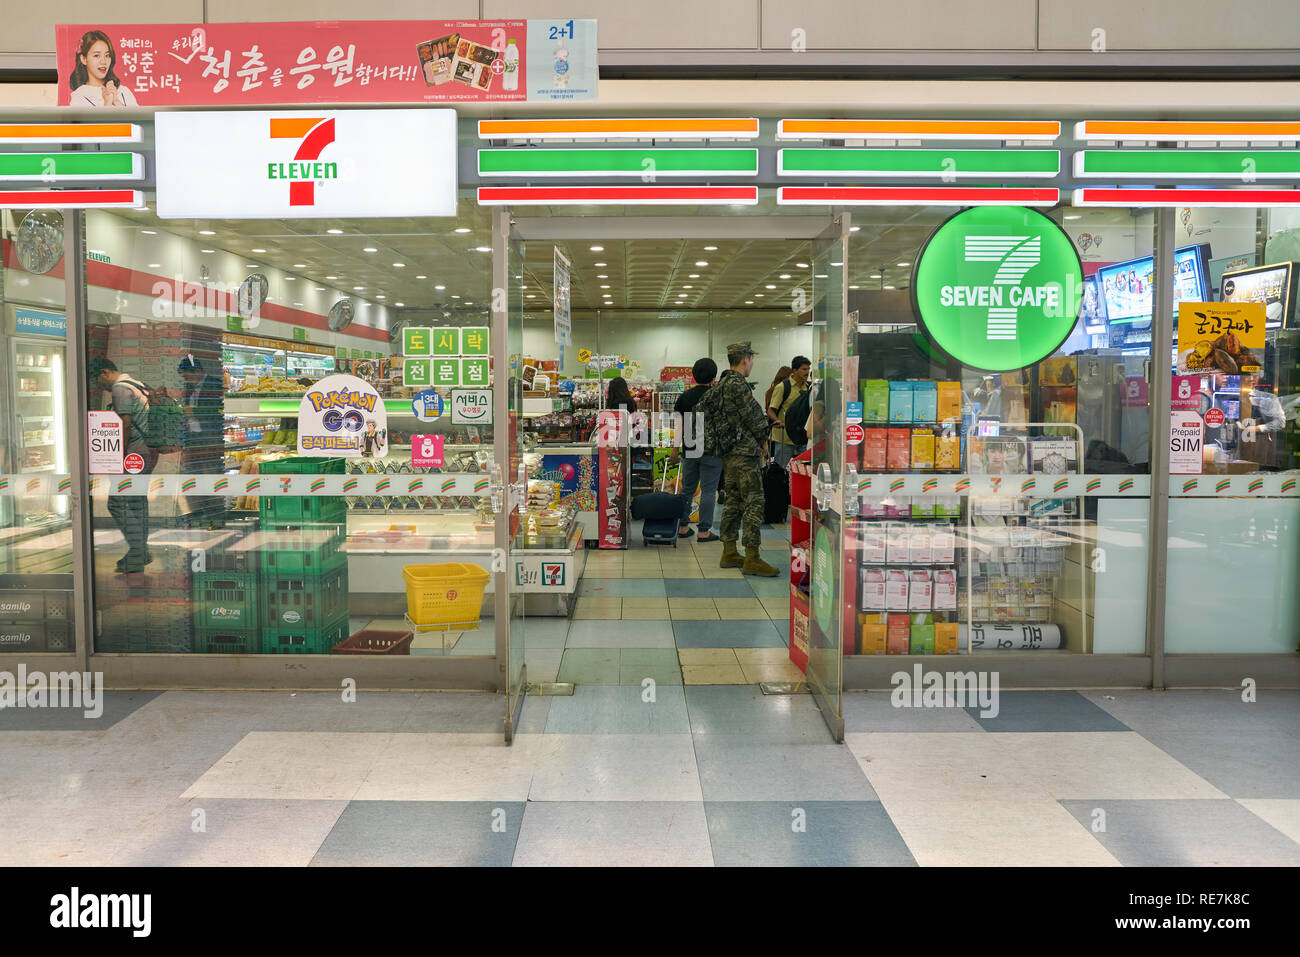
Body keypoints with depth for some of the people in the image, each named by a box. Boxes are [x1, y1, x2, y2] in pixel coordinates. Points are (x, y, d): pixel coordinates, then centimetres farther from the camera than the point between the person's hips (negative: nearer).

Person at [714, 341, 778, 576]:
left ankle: (729, 553, 19)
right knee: (754, 502, -8)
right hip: (745, 451, -10)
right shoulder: (737, 384, -16)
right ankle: (752, 558, -8)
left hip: (728, 451, 10)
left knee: (734, 500, 14)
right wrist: (763, 440, 2)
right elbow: (753, 414, -16)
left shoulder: (722, 383, 14)